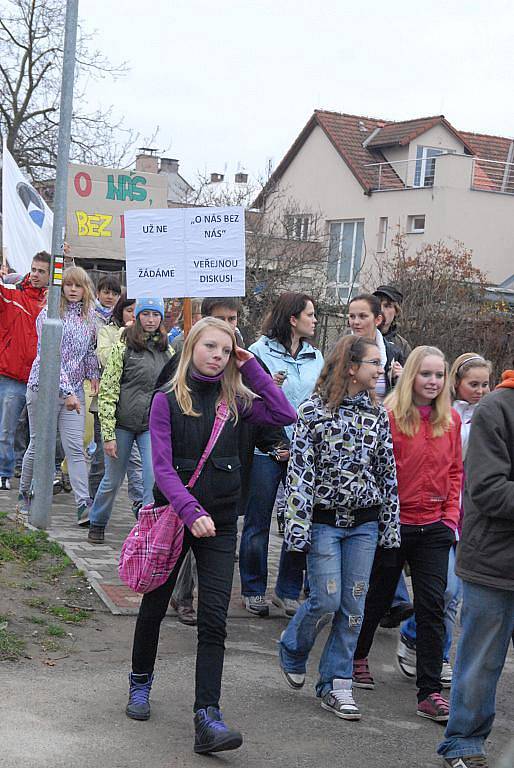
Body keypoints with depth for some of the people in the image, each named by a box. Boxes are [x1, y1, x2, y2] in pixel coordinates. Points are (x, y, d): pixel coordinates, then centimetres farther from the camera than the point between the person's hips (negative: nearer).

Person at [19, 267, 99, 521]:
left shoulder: (89, 316, 9)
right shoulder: (49, 314, -8)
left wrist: (93, 374, 7)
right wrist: (67, 391, -21)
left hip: (74, 390, 4)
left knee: (75, 448, -5)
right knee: (39, 445, 6)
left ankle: (84, 503, -13)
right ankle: (24, 493, 26)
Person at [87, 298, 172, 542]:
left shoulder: (167, 350, 7)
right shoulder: (123, 347, -5)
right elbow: (107, 391, -8)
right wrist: (108, 434, -12)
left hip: (154, 426, 2)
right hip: (123, 424, -2)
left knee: (155, 481, -12)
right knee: (112, 480, 9)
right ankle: (97, 524, 33)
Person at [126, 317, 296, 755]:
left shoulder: (234, 400, 4)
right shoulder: (168, 400, -5)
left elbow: (285, 415, -10)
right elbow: (163, 466, -13)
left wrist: (251, 369, -5)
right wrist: (191, 511, -26)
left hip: (219, 521, 2)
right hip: (173, 515, -1)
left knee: (214, 619, -7)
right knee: (155, 603, 16)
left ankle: (207, 718, -9)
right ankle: (141, 681, 40)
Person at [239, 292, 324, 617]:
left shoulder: (316, 356, 12)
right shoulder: (259, 351, -2)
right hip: (266, 448, -4)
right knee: (258, 522, 5)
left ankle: (289, 591, 17)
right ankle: (254, 590, 18)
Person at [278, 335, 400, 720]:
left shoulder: (377, 414, 6)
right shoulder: (314, 410, -8)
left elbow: (388, 472, 9)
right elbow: (299, 471, -10)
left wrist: (391, 525, 8)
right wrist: (298, 526, -14)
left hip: (364, 522, 4)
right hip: (324, 520, -4)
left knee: (353, 605, 4)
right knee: (326, 600, -5)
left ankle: (336, 684, 15)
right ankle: (292, 651, 25)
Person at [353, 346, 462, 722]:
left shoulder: (451, 420, 4)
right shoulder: (390, 416, -10)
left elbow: (455, 471, 12)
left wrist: (451, 515, 3)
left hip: (434, 527, 3)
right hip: (393, 523, -3)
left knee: (432, 606, -1)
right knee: (379, 596, 13)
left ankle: (430, 692, 4)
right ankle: (357, 656, 40)